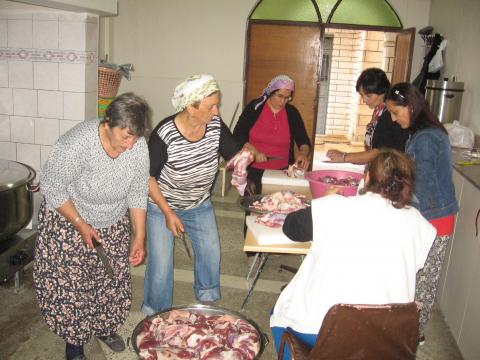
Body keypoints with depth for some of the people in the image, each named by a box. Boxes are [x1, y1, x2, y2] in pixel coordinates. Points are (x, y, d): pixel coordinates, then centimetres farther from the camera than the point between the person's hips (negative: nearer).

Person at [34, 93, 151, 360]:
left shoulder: (138, 147, -19)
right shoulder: (76, 144, -33)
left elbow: (138, 193, -8)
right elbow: (52, 188, -22)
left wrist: (139, 236, -9)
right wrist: (81, 224, -19)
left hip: (113, 224, 4)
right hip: (68, 220, -4)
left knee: (113, 279, 11)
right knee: (72, 284, 3)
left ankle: (106, 327, 37)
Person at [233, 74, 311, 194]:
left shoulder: (292, 113, 6)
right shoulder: (255, 107, 0)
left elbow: (303, 140, 7)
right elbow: (238, 134, -1)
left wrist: (303, 153, -15)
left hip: (282, 170, 2)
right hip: (253, 167, -2)